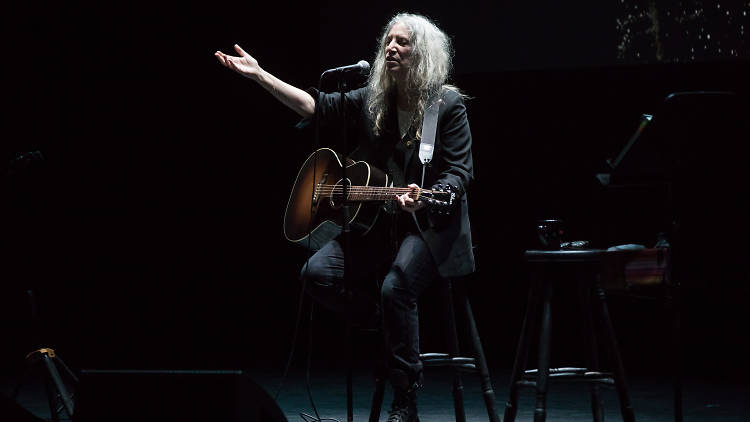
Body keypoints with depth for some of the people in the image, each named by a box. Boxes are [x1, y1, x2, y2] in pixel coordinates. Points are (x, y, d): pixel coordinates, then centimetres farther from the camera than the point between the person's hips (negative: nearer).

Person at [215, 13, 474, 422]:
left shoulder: (448, 104, -6)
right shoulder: (372, 99, 9)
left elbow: (459, 173, -10)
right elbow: (318, 105, 5)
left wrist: (423, 198, -31)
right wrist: (259, 75, -3)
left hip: (430, 224, -6)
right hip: (377, 221, 6)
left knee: (396, 286, -31)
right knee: (319, 272, -16)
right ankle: (387, 326, 9)